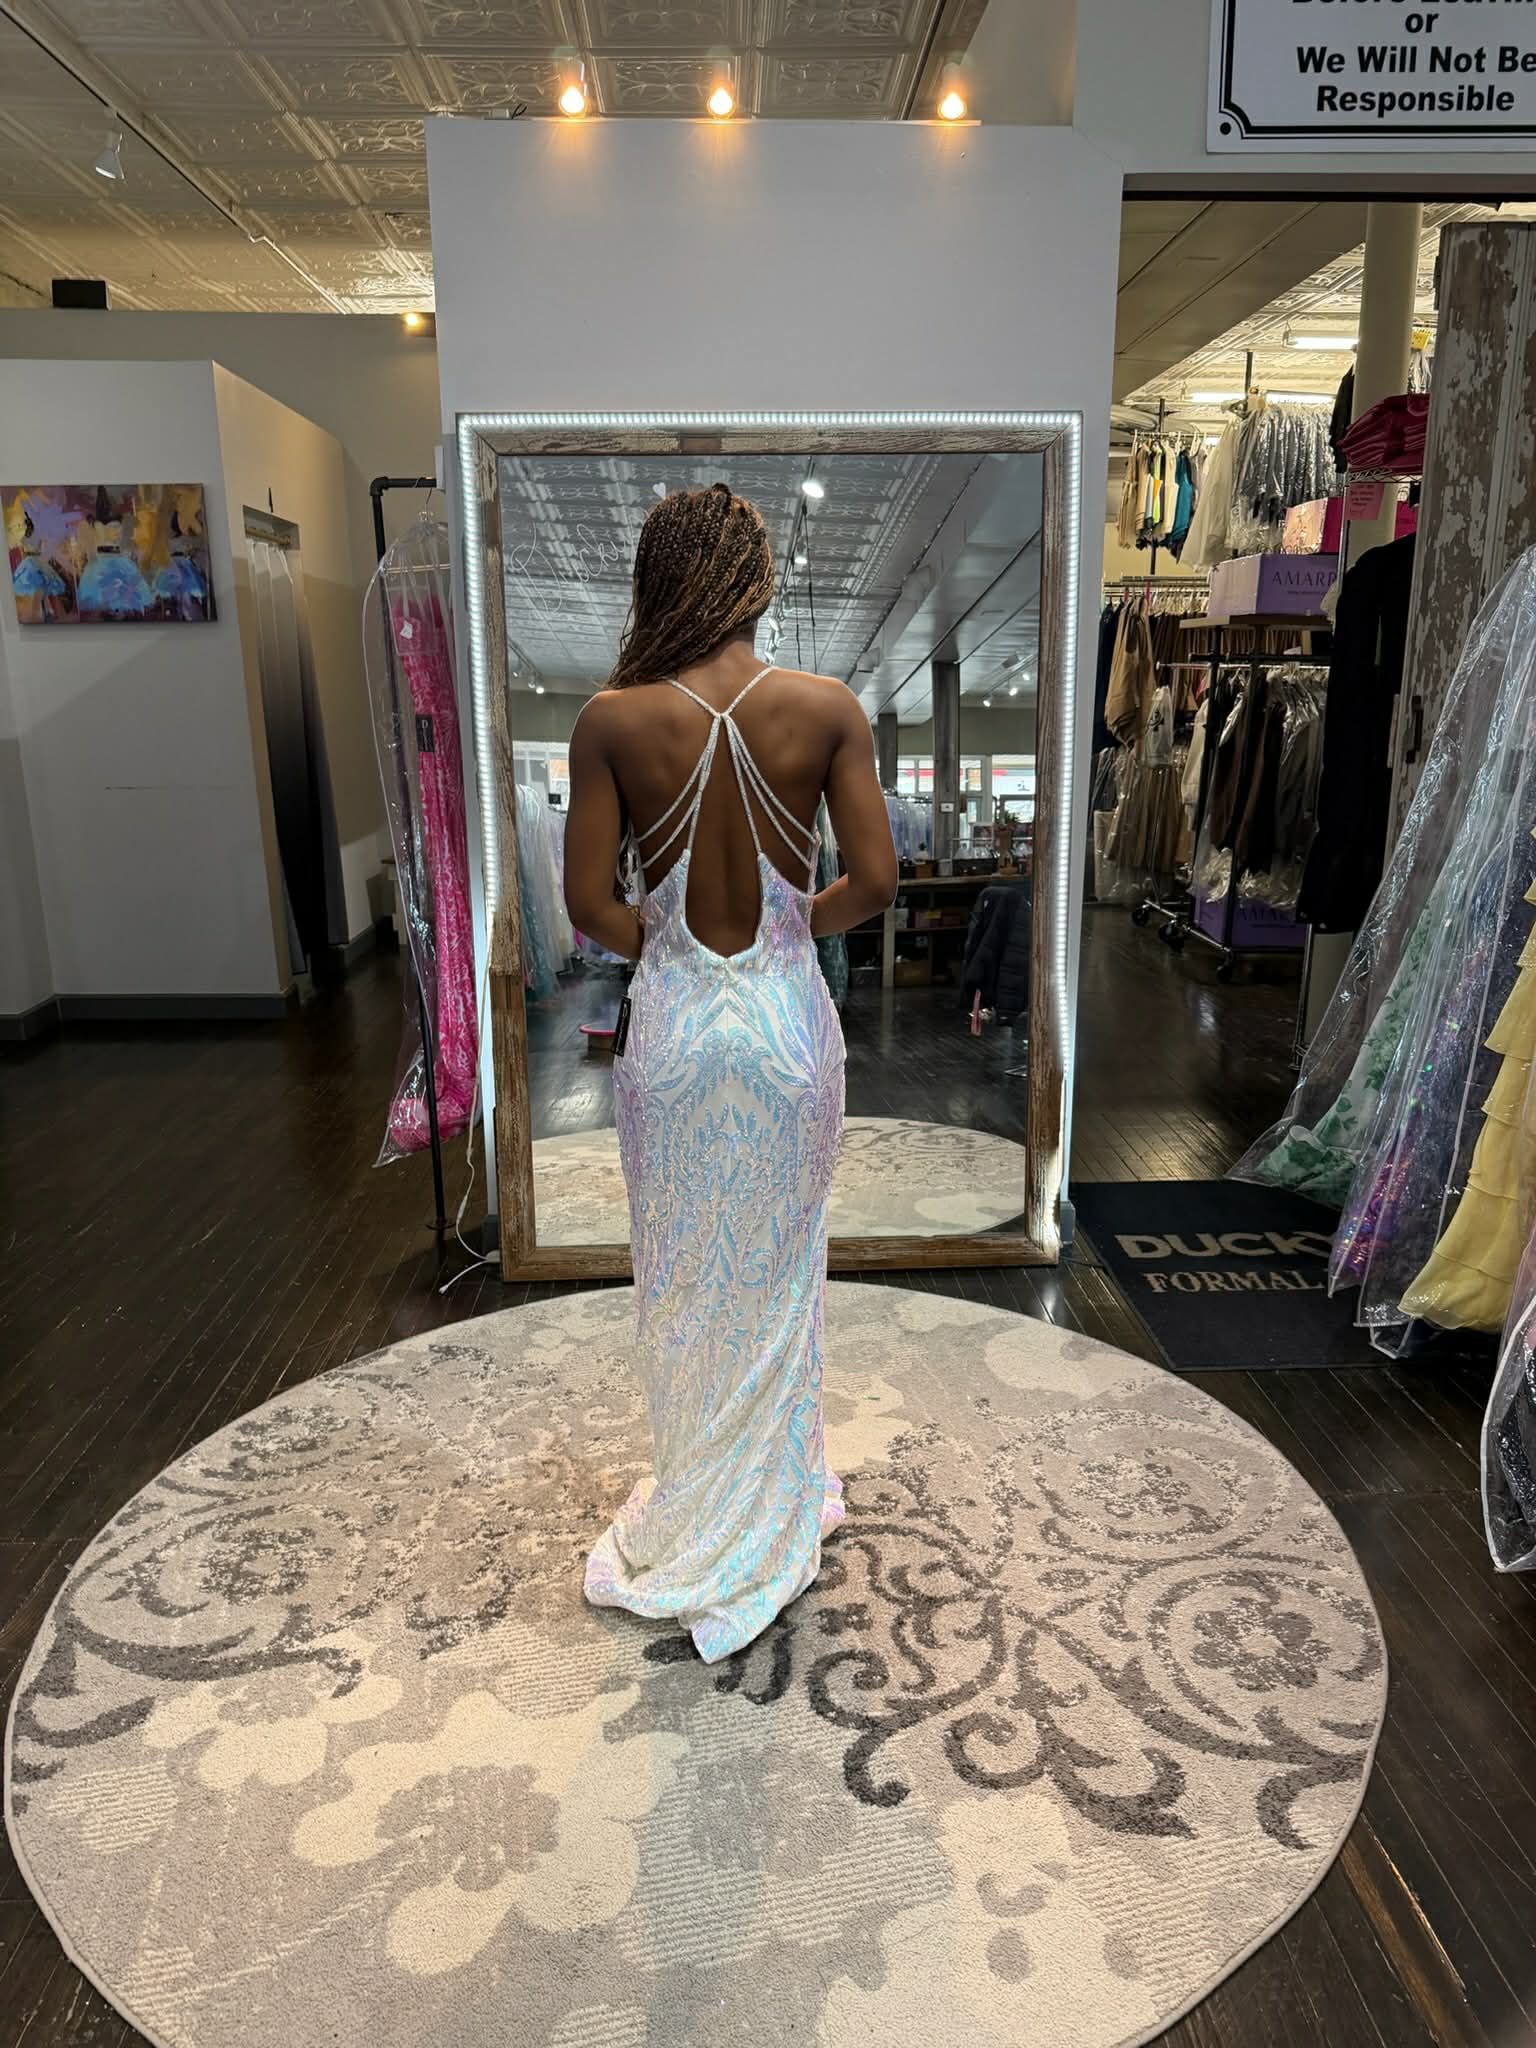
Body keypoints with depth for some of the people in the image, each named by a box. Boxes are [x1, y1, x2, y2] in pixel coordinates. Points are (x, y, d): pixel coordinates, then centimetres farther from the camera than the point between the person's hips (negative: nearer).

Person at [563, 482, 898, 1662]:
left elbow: (591, 903, -9)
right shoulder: (827, 709, -9)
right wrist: (798, 926, 9)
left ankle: (702, 1510, 35)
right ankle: (773, 1513, 37)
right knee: (777, 1270, 19)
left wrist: (660, 947, 10)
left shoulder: (614, 721, -9)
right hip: (789, 1019, 1)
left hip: (673, 1021, 0)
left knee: (684, 1275, 17)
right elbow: (876, 881, -8)